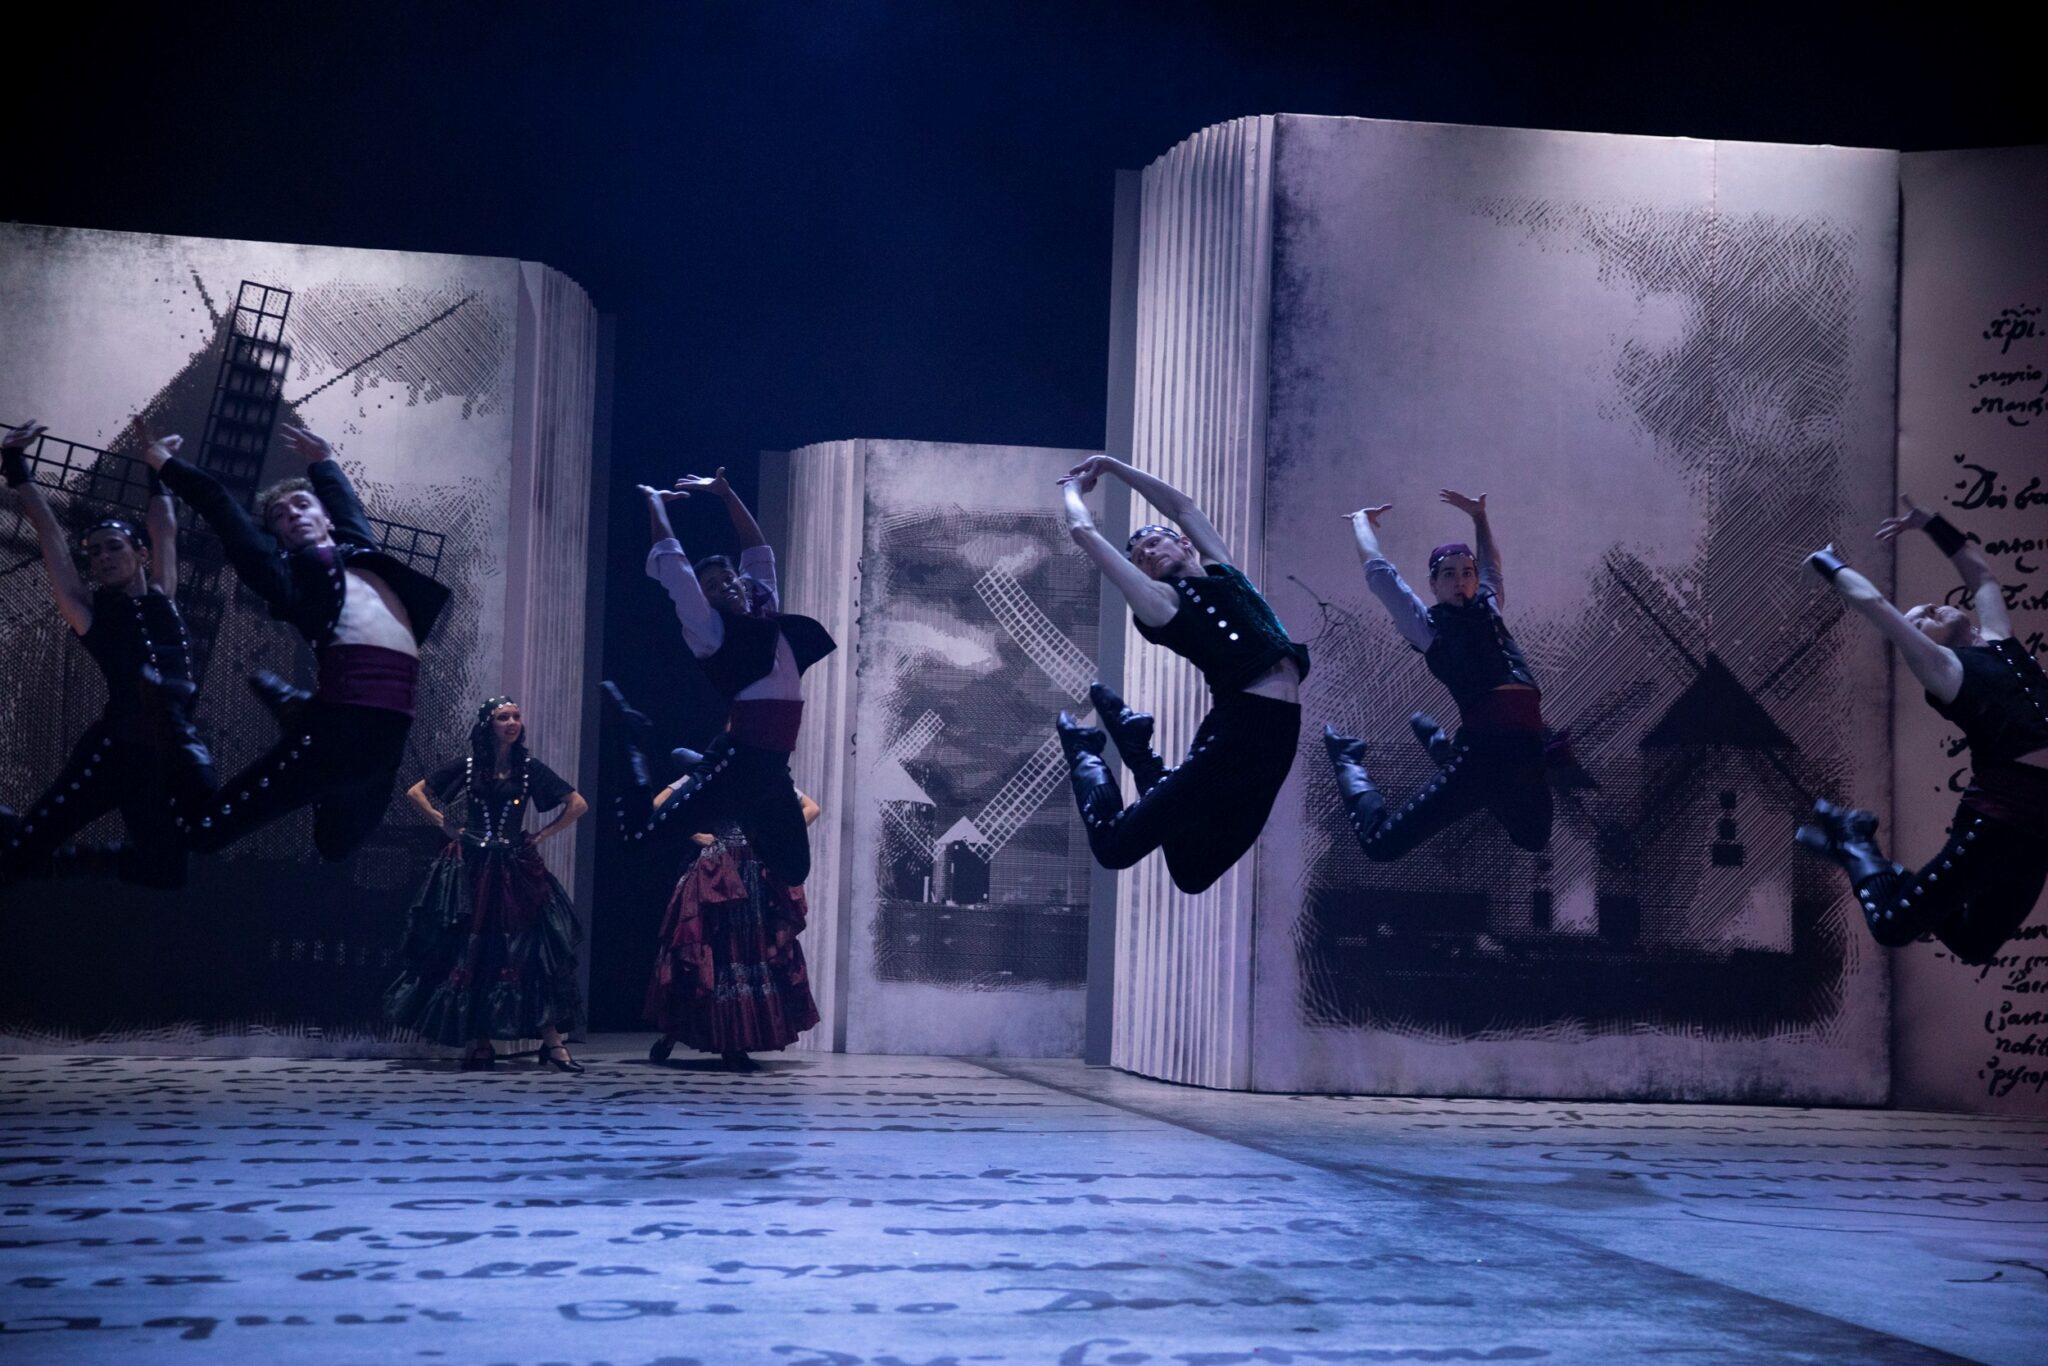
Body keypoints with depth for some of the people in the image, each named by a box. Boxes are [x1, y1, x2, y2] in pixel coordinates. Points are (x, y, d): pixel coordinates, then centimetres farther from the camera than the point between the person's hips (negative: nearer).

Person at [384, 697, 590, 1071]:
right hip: (471, 869, 0)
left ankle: (552, 1042, -12)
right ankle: (480, 1043, 7)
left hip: (517, 871, 0)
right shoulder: (467, 767, 5)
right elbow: (416, 792, 11)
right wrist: (446, 825, 2)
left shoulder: (529, 769, 5)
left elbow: (578, 805, 7)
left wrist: (542, 835, 1)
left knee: (535, 950, -10)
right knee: (472, 954, 1)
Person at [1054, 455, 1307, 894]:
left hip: (1273, 731, 5)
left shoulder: (1221, 573, 20)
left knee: (1192, 872, 14)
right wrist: (1071, 490, 26)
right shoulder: (1161, 601, 6)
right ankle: (1085, 751, 24)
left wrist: (1110, 465, 34)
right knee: (1113, 845, -7)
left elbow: (1181, 505, 29)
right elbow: (1084, 532, 6)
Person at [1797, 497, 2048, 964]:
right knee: (1892, 926, -4)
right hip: (2000, 816, -7)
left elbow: (1983, 575, 30)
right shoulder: (1942, 667, -1)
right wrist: (1830, 565, 12)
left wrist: (1931, 523, 31)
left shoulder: (1998, 641, 18)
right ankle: (1856, 846, 24)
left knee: (1972, 943, 14)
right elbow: (1872, 602, -3)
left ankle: (1878, 866, 33)